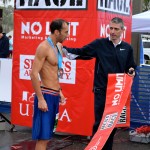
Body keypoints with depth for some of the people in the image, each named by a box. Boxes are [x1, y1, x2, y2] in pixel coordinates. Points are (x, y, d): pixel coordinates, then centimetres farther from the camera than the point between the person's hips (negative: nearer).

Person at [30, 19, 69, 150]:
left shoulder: (55, 47, 13)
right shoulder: (44, 47, -14)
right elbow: (34, 74, -20)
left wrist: (59, 92, 20)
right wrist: (40, 99, -22)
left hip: (54, 95, 9)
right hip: (46, 95, -9)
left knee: (46, 136, 13)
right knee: (43, 137, -6)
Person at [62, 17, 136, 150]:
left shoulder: (127, 48, 7)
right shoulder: (99, 44, -2)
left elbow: (131, 68, 16)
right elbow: (81, 52, -4)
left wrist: (131, 72, -6)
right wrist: (64, 49, -16)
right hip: (101, 91, -3)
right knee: (99, 122, 0)